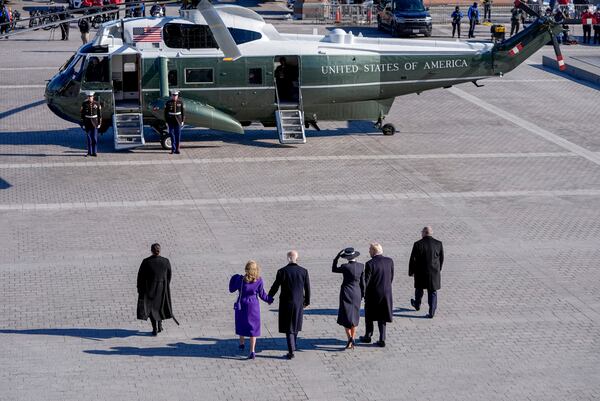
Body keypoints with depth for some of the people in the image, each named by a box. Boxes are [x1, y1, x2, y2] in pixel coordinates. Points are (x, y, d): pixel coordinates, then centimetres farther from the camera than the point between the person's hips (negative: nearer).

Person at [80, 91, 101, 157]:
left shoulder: (97, 104, -2)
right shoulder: (84, 104, -3)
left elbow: (100, 114, 2)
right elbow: (82, 114, 0)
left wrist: (99, 123, -3)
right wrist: (82, 124, -4)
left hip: (95, 122, 0)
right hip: (87, 122, 0)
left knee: (95, 138, -3)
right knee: (89, 138, 4)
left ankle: (94, 152, 4)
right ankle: (89, 152, 12)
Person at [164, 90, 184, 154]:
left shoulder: (180, 102, 2)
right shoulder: (168, 103, -1)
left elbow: (183, 112, 5)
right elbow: (166, 112, 2)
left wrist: (182, 121, 0)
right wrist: (166, 121, -2)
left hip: (178, 121, 0)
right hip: (171, 121, 0)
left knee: (178, 135, 0)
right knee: (172, 134, -1)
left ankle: (177, 149, 5)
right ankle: (173, 148, 5)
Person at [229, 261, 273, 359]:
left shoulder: (240, 279, -16)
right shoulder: (259, 281, -12)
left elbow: (231, 289, -3)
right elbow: (262, 295, -3)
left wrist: (235, 280, 14)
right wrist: (270, 300, 16)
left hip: (242, 305, -1)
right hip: (253, 306, 1)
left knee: (241, 324, 22)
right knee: (253, 327, 6)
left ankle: (242, 343, 41)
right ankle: (252, 351, -2)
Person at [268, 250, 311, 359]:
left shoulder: (282, 271, -14)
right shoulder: (303, 271, -7)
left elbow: (275, 287, -7)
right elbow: (307, 288, 1)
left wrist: (269, 297, 10)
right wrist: (307, 301, 15)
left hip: (286, 303, -3)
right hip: (299, 303, 3)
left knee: (288, 327, 4)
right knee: (295, 324, 23)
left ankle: (291, 351, -1)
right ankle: (294, 345, 38)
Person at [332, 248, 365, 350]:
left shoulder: (345, 267, -16)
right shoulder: (361, 266, -4)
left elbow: (334, 269, 3)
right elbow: (362, 282, 3)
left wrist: (337, 257, 1)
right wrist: (362, 295, 14)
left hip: (346, 293, -4)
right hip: (357, 293, 4)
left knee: (345, 318, 2)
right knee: (354, 318, 14)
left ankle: (350, 337, -19)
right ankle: (352, 342, 17)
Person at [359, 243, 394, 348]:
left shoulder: (370, 264, -17)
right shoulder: (389, 261, -3)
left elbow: (366, 281, -13)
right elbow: (391, 277, 5)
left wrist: (363, 294, 1)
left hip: (373, 293, -4)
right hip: (386, 293, 4)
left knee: (369, 316, 17)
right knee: (382, 317, 12)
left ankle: (368, 336, 28)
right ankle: (382, 339, 8)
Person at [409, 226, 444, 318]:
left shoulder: (417, 244, -14)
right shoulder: (438, 244, -6)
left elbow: (412, 259, -9)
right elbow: (441, 258, 4)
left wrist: (411, 272, 4)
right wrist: (439, 269, 21)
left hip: (420, 272, -1)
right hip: (434, 272, 1)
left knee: (419, 288, 24)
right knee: (433, 292, 10)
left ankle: (417, 305, 45)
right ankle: (431, 312, 7)